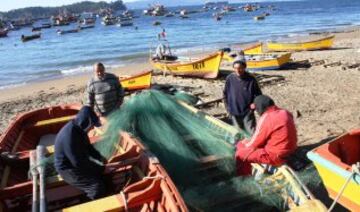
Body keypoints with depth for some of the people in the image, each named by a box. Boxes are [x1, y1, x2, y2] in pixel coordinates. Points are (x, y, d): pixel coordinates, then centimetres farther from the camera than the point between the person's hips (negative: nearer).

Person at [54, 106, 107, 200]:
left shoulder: (79, 128, -2)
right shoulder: (69, 136, -32)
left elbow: (87, 146, 14)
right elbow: (78, 162, -29)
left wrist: (100, 157, 1)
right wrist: (97, 168, -17)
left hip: (79, 162, 10)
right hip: (68, 169, -9)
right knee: (98, 187, -20)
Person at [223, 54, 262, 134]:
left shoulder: (251, 80, -11)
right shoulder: (230, 78, -7)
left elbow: (258, 95, 0)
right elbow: (225, 94, 5)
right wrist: (228, 107, 3)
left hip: (248, 112, -2)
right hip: (234, 113, 2)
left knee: (252, 133, 1)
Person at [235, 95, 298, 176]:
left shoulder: (266, 118, -21)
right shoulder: (285, 113, 3)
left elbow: (254, 144, -12)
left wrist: (244, 143, 10)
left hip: (276, 156, -9)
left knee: (240, 154, -1)